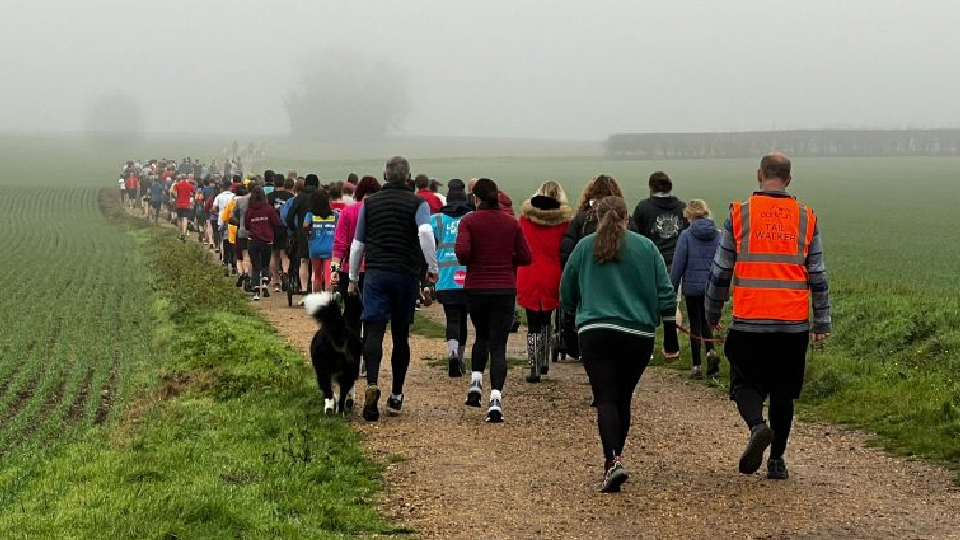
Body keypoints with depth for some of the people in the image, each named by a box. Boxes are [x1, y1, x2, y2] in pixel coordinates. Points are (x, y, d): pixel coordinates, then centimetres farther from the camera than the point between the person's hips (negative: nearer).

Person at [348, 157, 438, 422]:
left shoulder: (369, 203, 10)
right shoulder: (418, 203, 1)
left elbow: (357, 243, 14)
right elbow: (425, 232, -19)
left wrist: (353, 278, 23)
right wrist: (432, 267, -11)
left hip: (375, 273, 1)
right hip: (407, 275, -1)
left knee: (373, 332, -7)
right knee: (401, 335, 10)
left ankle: (372, 384, -30)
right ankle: (396, 395, 15)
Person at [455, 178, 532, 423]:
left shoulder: (469, 221, -4)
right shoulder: (511, 223, 3)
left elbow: (462, 252, -17)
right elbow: (525, 257, 2)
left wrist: (468, 261, 4)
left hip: (476, 288, 0)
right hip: (505, 290, 0)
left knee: (482, 336, 24)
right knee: (498, 345, 0)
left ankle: (476, 383, 10)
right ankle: (495, 398, -15)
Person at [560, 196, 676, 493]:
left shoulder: (584, 247, 5)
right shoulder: (646, 247, 5)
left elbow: (567, 295, 13)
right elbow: (666, 293, 1)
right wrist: (652, 314, 22)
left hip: (595, 333, -2)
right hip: (639, 335, 2)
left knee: (605, 398, -7)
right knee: (623, 398, 16)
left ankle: (613, 459, -26)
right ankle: (614, 456, 25)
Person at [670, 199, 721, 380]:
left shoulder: (686, 235, -9)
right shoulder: (717, 235, 1)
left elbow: (678, 265, -7)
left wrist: (672, 289, 1)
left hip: (692, 286, -3)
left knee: (695, 324, 5)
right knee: (706, 320, 19)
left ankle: (696, 366, 7)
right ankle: (711, 351, -5)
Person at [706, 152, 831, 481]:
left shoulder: (740, 214, -1)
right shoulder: (805, 218, 5)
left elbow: (721, 271, 4)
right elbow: (818, 276, 8)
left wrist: (712, 314, 16)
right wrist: (822, 323, 14)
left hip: (749, 322, -2)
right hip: (793, 324, 2)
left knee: (747, 385, 8)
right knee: (783, 392, 12)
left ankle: (757, 426, -21)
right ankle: (777, 460, 13)